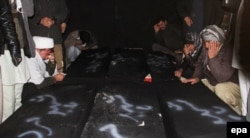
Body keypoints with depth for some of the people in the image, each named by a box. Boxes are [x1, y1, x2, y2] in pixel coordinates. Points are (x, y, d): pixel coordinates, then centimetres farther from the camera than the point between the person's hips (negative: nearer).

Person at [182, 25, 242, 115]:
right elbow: (200, 62, 10)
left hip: (231, 84, -7)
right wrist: (197, 76, -6)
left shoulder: (229, 51, -30)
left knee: (221, 89, -36)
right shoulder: (206, 47, -9)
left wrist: (213, 57, -38)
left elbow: (222, 77, -38)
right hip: (211, 82, 7)